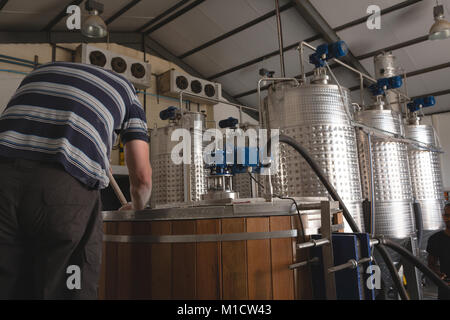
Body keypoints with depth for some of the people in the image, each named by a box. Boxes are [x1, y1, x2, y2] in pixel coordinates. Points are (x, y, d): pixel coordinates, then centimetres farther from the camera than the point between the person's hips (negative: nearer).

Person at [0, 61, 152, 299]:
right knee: (67, 289, 8)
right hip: (68, 188, -3)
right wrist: (138, 207, 34)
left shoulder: (41, 70, 33)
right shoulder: (126, 90, 21)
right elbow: (142, 177, 14)